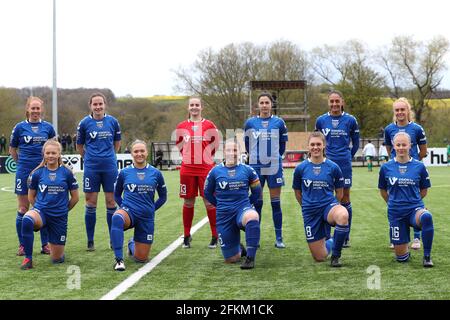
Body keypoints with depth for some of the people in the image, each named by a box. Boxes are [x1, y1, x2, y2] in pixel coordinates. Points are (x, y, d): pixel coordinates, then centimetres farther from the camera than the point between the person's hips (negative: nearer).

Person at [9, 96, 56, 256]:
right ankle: (22, 245, 11)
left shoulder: (48, 127, 3)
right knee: (23, 209, 2)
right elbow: (12, 149, 10)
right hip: (24, 172, -1)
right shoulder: (20, 127, 0)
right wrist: (22, 162, 7)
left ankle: (45, 244, 13)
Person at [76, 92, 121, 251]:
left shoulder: (113, 121, 4)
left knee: (111, 202, 4)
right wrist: (90, 158, 9)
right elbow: (79, 146, 10)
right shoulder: (84, 123, 0)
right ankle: (90, 241, 9)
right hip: (91, 168, -1)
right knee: (91, 203, 1)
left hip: (110, 167, 1)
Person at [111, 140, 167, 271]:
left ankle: (132, 244, 42)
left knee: (141, 258, 4)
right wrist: (124, 206, 2)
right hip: (128, 211, -2)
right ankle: (119, 260, -36)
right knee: (117, 218, -41)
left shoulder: (155, 173, 3)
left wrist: (151, 209, 5)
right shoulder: (124, 173, 2)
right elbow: (117, 195, 15)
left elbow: (163, 197, 14)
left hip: (147, 217, 2)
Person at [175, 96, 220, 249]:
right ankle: (187, 236, 15)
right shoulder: (181, 127, 5)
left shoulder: (209, 126, 0)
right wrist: (187, 156, 13)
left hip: (206, 168, -2)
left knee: (209, 202, -2)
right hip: (187, 169, 2)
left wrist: (207, 156, 8)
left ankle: (215, 236, 5)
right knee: (188, 202, 6)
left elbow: (215, 143, 11)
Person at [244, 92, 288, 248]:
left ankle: (279, 238, 7)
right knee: (257, 203, 4)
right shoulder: (250, 123, 1)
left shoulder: (279, 123, 1)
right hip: (256, 167, 0)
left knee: (276, 203, 2)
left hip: (274, 167, 0)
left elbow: (283, 143, 12)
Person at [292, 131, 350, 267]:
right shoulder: (301, 168, -2)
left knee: (343, 215, -40)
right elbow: (298, 193, 12)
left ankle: (336, 255, -17)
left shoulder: (333, 167, -3)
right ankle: (329, 242, 41)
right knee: (319, 258, 2)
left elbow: (339, 193, 8)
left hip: (329, 205, -1)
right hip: (310, 212, 1)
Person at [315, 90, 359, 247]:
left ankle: (346, 237, 10)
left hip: (344, 165, -1)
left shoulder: (350, 120, 1)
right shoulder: (321, 120, 3)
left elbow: (356, 143, 11)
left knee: (345, 199, 3)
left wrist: (347, 157, 8)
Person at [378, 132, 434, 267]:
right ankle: (405, 246, 40)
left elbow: (423, 191, 10)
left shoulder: (419, 167, -2)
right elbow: (383, 191, 13)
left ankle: (427, 256, -23)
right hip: (396, 213, 1)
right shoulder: (386, 167, -1)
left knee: (426, 217, -40)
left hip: (415, 209, -1)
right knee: (401, 257, 1)